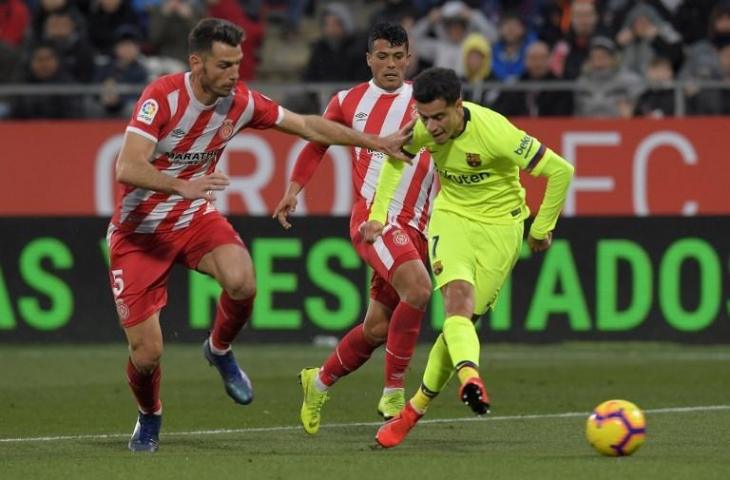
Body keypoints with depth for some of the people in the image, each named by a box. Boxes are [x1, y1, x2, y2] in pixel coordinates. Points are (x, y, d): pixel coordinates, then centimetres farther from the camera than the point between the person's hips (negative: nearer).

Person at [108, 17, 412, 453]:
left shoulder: (241, 102, -8)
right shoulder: (163, 96, -24)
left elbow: (307, 125, 6)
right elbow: (127, 169, -32)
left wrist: (376, 142, 6)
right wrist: (181, 186, -48)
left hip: (196, 219, 4)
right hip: (140, 230, -4)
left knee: (242, 281, -29)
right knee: (147, 354, -8)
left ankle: (220, 351, 4)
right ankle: (149, 420, 26)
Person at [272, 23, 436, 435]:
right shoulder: (348, 102, 8)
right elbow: (317, 144, 23)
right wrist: (295, 188, 13)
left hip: (416, 227, 3)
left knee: (378, 328, 6)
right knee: (418, 288, -29)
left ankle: (320, 382, 32)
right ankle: (393, 393, -20)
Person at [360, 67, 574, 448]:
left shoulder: (495, 133, -28)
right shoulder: (422, 129, -13)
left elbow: (560, 170, -20)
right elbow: (396, 157, 12)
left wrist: (542, 228, -10)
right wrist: (378, 214, 9)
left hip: (499, 227, -3)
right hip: (451, 217, 3)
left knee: (463, 317, -4)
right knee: (458, 296, -26)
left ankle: (414, 410, 10)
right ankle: (470, 377, -50)